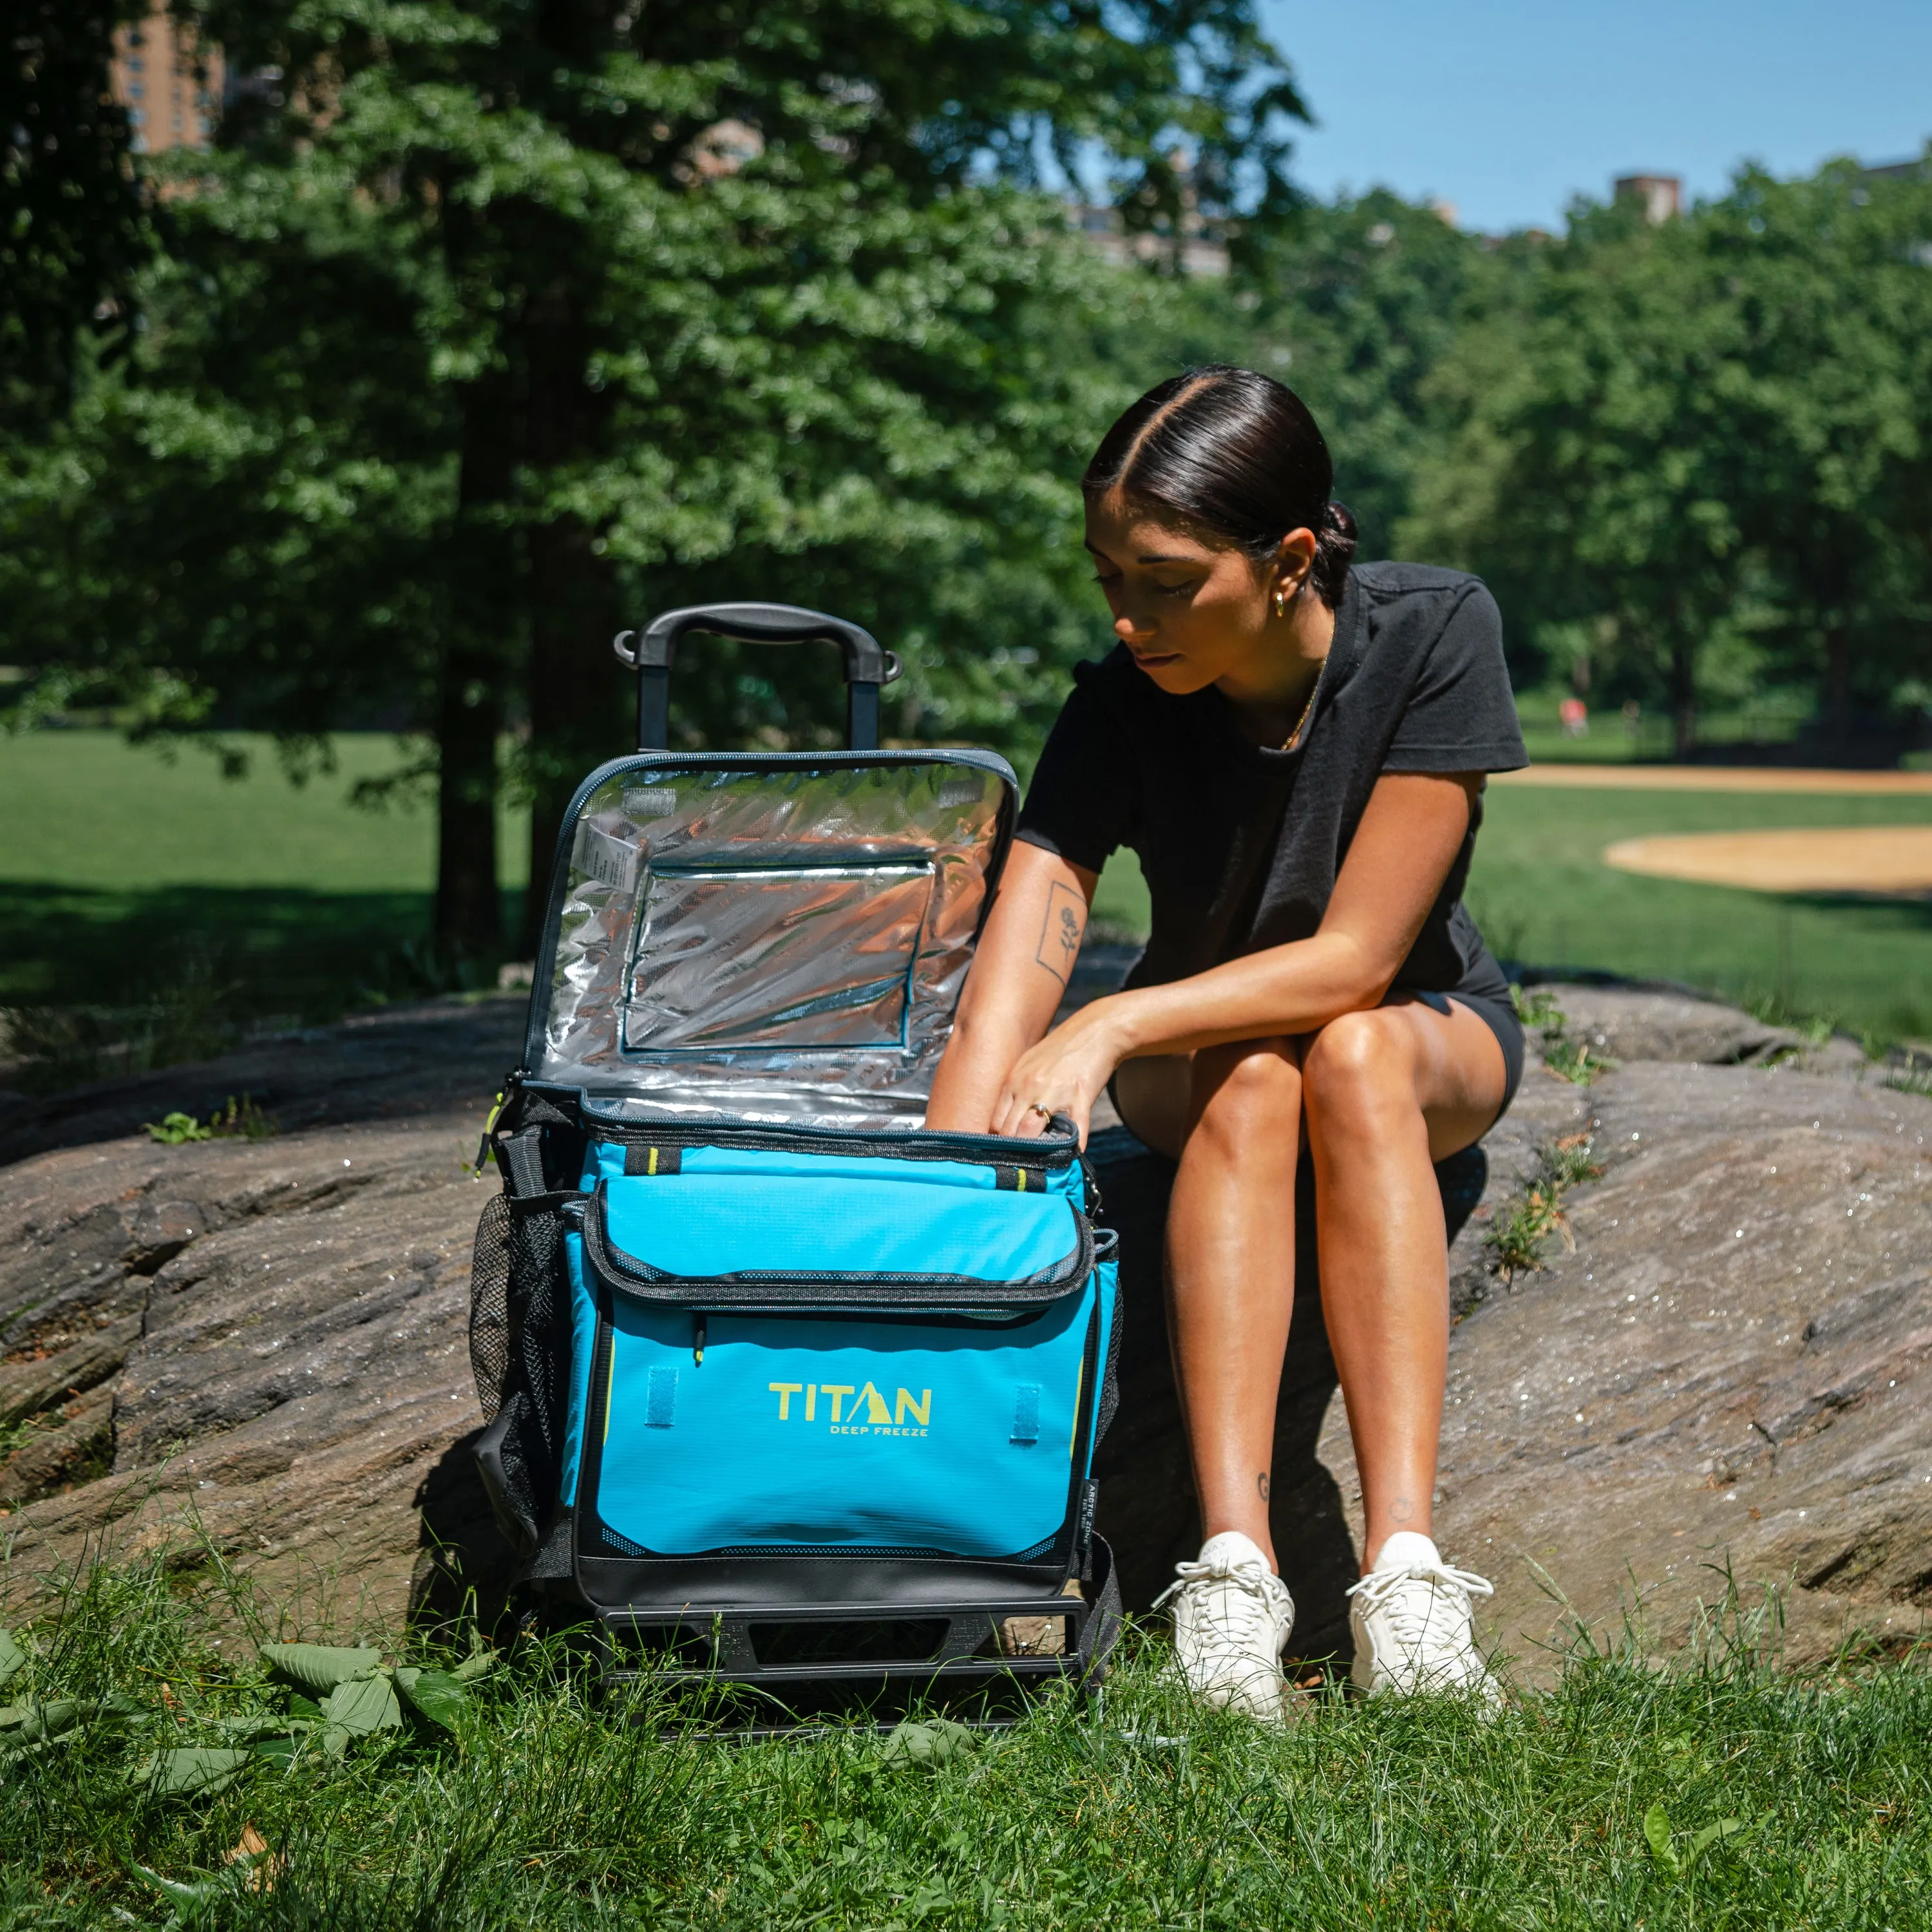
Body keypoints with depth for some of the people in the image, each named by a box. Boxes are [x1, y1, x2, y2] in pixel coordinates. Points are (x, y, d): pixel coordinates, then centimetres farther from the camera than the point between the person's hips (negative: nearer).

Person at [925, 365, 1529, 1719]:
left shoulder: (1434, 632, -25)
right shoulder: (1119, 708, -21)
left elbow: (1358, 954, -27)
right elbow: (1000, 1016, -29)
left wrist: (1113, 1027, -36)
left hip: (1428, 1038, -1)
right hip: (1200, 1045, 1)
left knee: (1350, 1055, -36)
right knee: (1253, 1077, -34)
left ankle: (1407, 1573, -43)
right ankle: (1233, 1568, -41)